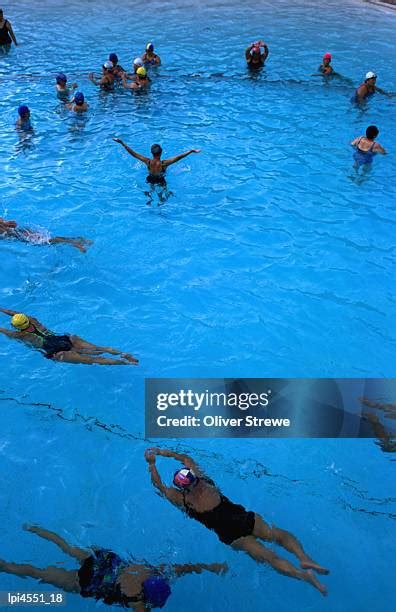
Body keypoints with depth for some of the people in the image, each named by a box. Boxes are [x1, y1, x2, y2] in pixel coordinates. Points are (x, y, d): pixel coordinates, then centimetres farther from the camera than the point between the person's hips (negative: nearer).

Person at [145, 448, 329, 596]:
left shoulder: (181, 499, -2)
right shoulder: (202, 480, 8)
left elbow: (158, 484, 12)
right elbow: (187, 459, 23)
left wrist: (151, 463, 20)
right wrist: (166, 452, 29)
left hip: (230, 535, -4)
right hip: (243, 517, 4)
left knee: (268, 556, -13)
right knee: (279, 535, 6)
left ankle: (303, 574, -30)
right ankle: (304, 558, -19)